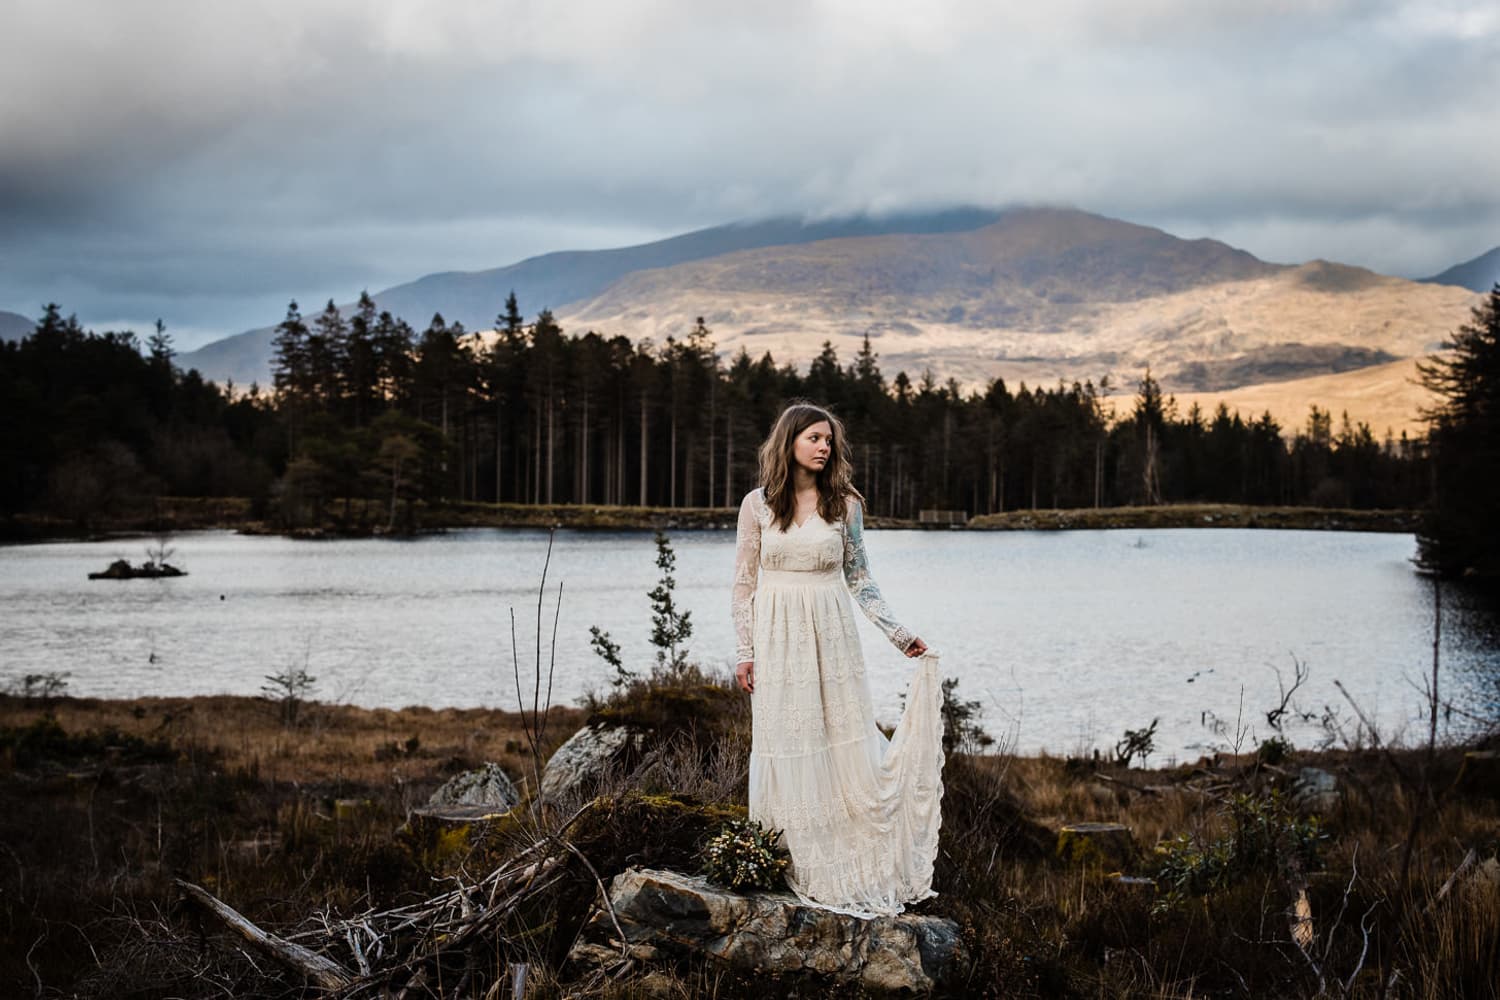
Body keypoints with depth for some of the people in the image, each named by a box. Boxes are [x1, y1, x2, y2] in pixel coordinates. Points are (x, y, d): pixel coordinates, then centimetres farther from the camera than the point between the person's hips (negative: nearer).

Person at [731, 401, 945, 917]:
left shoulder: (844, 503, 4)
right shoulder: (758, 504, 1)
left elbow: (859, 577, 9)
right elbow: (744, 583, 5)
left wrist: (898, 634, 2)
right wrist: (744, 652, 0)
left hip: (831, 635, 1)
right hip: (778, 637, -1)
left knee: (846, 741, -1)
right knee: (787, 746, 1)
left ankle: (858, 866, 6)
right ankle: (799, 868, 9)